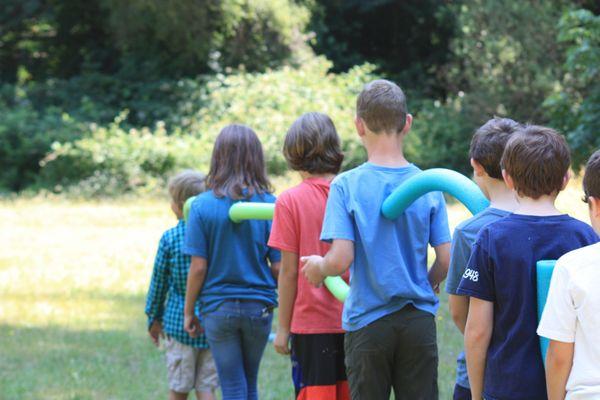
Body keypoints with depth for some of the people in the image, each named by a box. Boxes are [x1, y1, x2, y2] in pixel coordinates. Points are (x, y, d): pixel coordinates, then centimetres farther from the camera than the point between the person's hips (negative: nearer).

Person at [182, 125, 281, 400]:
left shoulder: (202, 205, -9)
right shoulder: (269, 204, -7)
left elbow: (198, 267, -10)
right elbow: (278, 267, -7)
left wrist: (189, 311, 2)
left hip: (218, 307, -2)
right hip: (259, 307, 2)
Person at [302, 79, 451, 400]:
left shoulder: (346, 186, -9)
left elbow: (340, 259, -16)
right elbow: (446, 259, -2)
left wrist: (318, 268, 5)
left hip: (368, 322, -2)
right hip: (419, 321, 2)